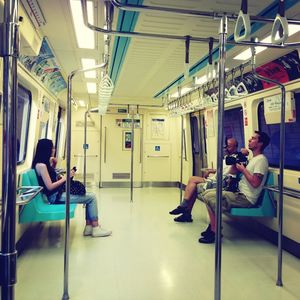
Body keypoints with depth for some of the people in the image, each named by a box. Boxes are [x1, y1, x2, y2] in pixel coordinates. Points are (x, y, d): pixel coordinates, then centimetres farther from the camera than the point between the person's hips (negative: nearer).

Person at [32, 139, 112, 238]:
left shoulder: (44, 163, 13)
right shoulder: (41, 165, -16)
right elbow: (49, 187, -19)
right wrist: (65, 178, -13)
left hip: (58, 193, 10)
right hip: (55, 196, -10)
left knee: (90, 196, 5)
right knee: (91, 197, -10)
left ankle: (89, 227, 3)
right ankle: (95, 229, -2)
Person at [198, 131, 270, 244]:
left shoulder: (261, 160, -12)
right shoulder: (254, 158, 19)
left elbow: (255, 183, -23)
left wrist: (243, 169, -11)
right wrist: (235, 165, 10)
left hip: (246, 198, -10)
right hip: (239, 193, 10)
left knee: (210, 196, -20)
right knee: (207, 193, 4)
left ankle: (215, 232, -8)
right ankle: (213, 225, 6)